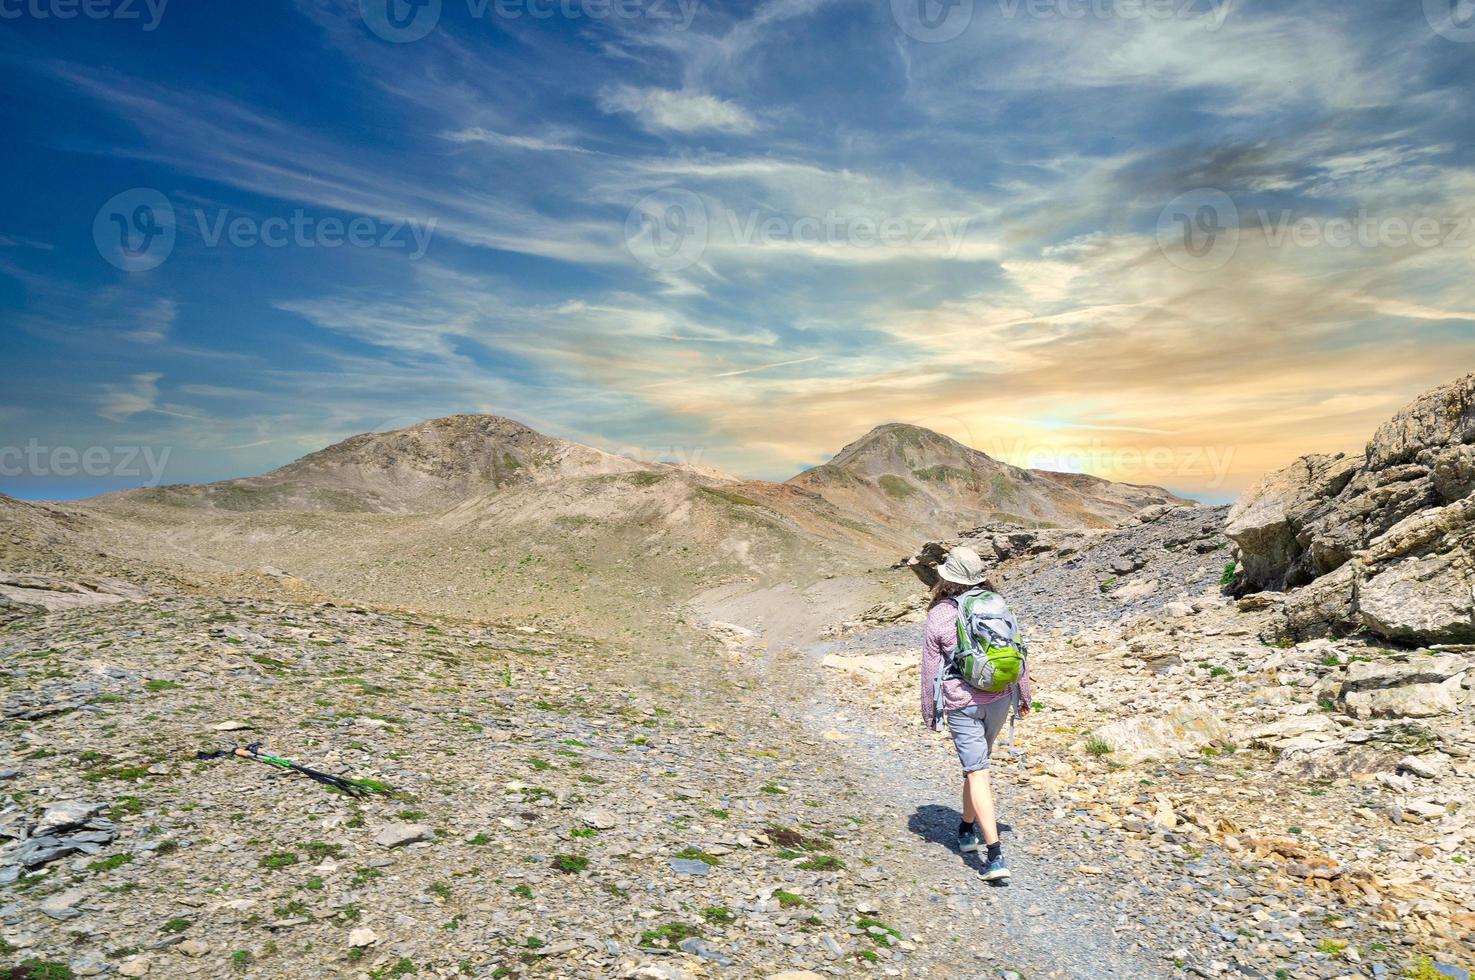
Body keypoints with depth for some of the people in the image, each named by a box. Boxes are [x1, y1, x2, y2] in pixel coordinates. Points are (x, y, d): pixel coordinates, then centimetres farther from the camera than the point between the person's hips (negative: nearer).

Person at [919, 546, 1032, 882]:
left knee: (977, 773, -2)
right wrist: (1024, 695, 17)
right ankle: (967, 828, 38)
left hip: (962, 704, -4)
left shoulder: (937, 617, -9)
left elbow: (930, 670, -5)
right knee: (977, 763, 23)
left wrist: (929, 712, 7)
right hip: (999, 699, 5)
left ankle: (995, 856, -8)